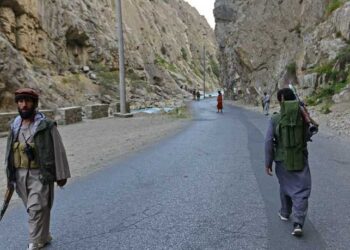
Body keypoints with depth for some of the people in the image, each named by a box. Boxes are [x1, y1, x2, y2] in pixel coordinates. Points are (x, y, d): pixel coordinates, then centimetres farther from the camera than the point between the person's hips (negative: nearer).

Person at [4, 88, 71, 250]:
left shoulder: (46, 126, -10)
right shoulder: (14, 126, 7)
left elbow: (58, 150, -7)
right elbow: (10, 152, 13)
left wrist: (61, 175, -6)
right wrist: (10, 176, 15)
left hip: (40, 175, -6)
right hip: (20, 175, 6)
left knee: (36, 209, -7)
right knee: (32, 210, 17)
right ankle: (44, 237, 35)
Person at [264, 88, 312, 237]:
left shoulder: (275, 119, -10)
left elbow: (269, 141, -12)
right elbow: (307, 137, 6)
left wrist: (268, 163, -4)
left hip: (282, 161, 1)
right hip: (300, 160, 0)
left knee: (285, 187, 22)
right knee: (301, 192, 3)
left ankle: (285, 213, 41)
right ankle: (298, 223, -8)